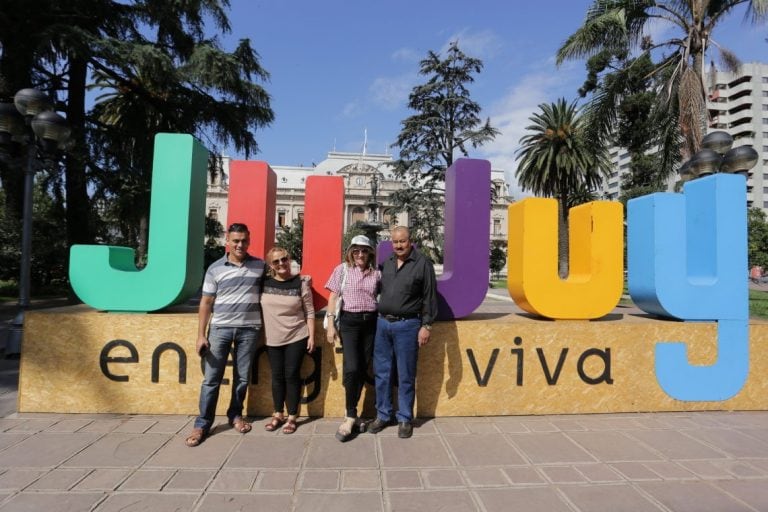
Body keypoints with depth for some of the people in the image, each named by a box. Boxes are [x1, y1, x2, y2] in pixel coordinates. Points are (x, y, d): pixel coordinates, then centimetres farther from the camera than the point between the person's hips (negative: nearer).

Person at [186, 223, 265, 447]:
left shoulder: (260, 266, 3)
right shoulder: (215, 269, 0)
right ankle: (202, 424, 15)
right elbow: (206, 303, 1)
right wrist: (201, 335, -3)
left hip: (249, 329, 1)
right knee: (211, 378, 3)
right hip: (220, 328, -1)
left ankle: (235, 415, 30)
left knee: (242, 377, 10)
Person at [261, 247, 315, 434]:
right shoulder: (264, 283, -1)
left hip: (297, 337, -2)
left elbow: (309, 311, -3)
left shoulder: (301, 282, -6)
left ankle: (292, 417, 17)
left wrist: (311, 336, -6)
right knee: (277, 376, 12)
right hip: (273, 339, 2)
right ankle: (278, 415, 27)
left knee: (291, 375, 3)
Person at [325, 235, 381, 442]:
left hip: (371, 322, 3)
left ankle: (351, 414, 20)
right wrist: (330, 324, -4)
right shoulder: (342, 269, 1)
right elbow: (333, 298, 1)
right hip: (349, 321, -3)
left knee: (363, 369, 6)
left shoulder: (376, 274, 7)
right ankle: (351, 417, 3)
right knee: (352, 368, -12)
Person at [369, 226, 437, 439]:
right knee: (381, 373, 11)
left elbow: (429, 297, -5)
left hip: (407, 325, -5)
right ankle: (383, 415, 27)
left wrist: (426, 326, -9)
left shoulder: (422, 263, -4)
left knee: (406, 376, 6)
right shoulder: (386, 263, 10)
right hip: (382, 323, 5)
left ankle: (405, 419, 21)